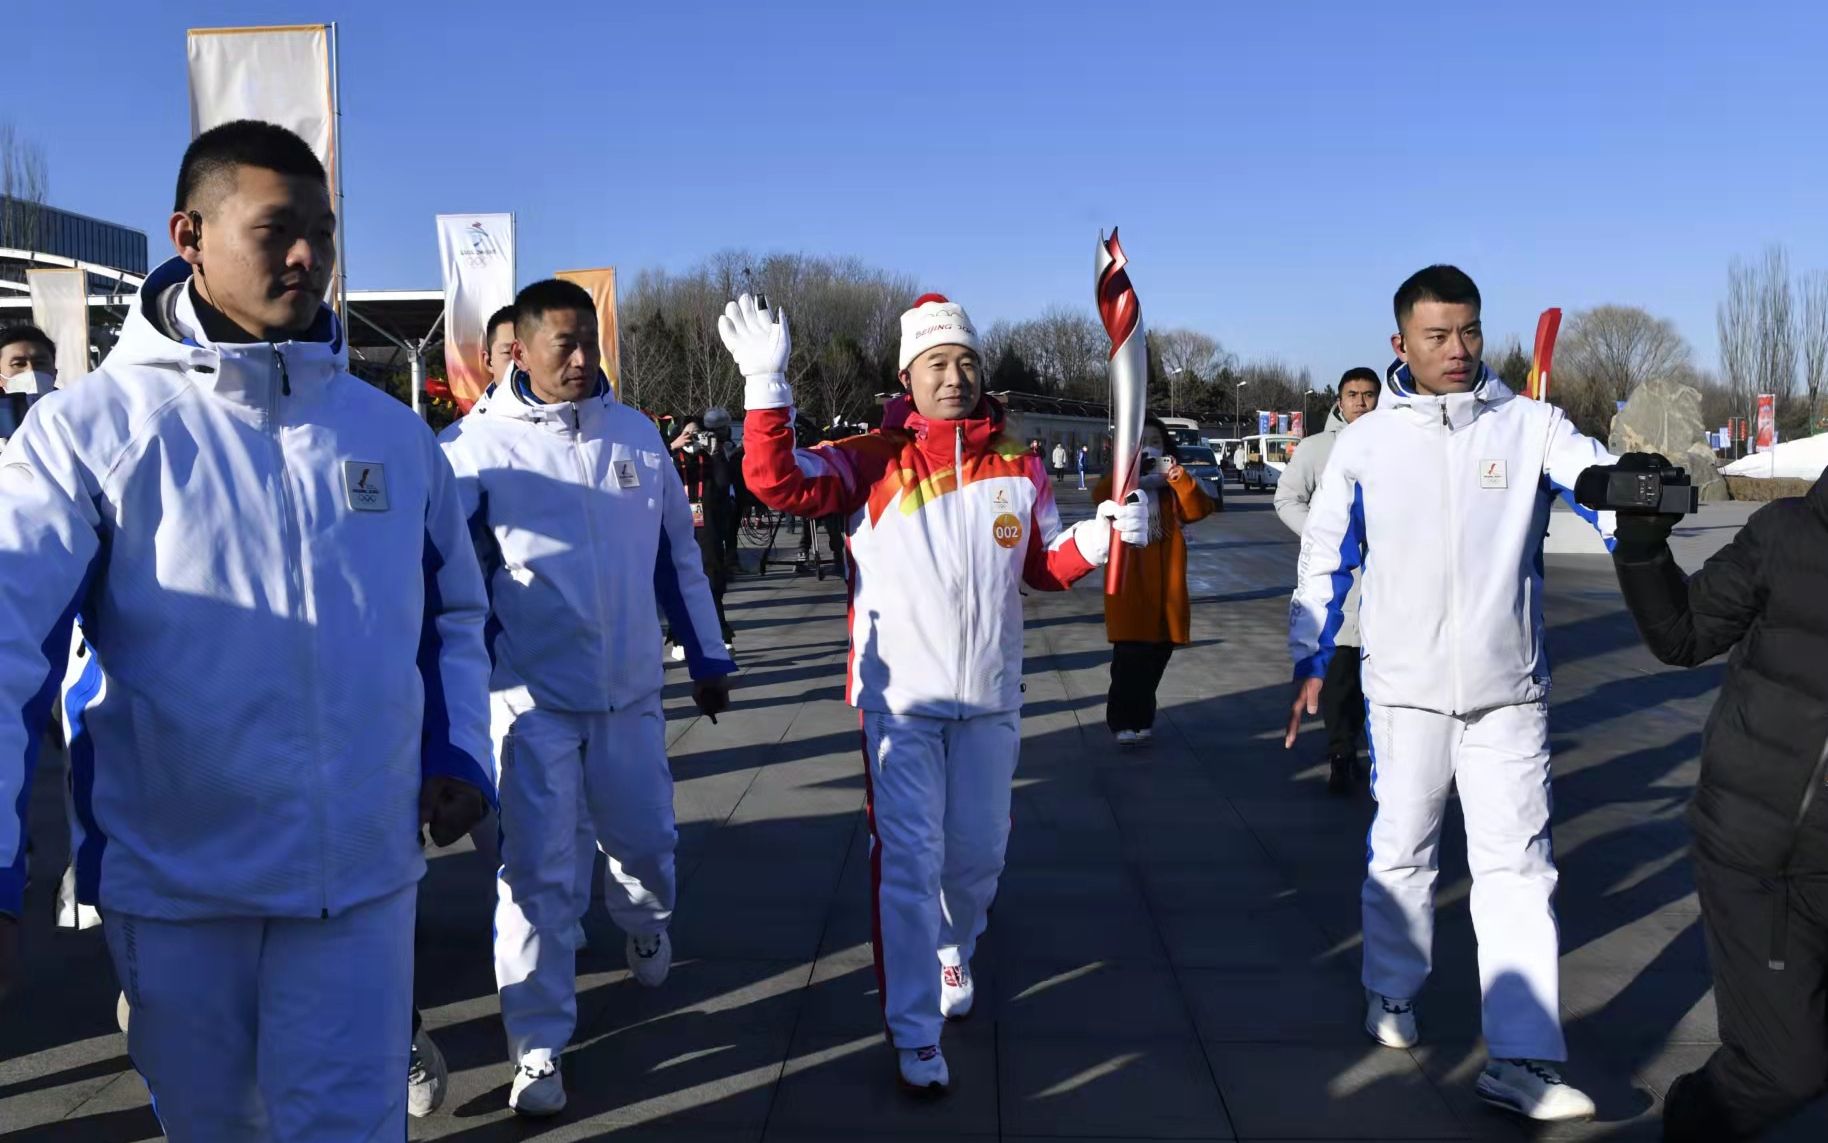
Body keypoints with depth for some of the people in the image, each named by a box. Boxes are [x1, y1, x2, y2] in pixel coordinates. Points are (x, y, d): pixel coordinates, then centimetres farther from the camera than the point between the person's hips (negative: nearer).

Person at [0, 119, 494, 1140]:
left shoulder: (395, 433, 3)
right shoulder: (91, 426, -8)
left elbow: (455, 613, 14)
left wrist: (460, 753, 1)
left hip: (361, 870, 1)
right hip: (170, 874, -1)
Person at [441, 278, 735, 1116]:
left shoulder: (636, 435, 4)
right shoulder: (477, 444, -8)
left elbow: (677, 556, 12)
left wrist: (707, 658, 14)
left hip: (631, 692, 4)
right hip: (532, 698, -3)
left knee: (647, 842, 18)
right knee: (538, 875, 1)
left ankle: (643, 921, 52)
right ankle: (537, 1047, 16)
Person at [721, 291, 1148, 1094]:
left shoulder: (1018, 465, 3)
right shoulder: (869, 462, -6)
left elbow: (1043, 568, 9)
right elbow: (777, 483, -19)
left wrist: (1097, 539, -10)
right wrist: (766, 382, -29)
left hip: (990, 697, 3)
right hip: (899, 696, -3)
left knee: (979, 851, 16)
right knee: (908, 859, -2)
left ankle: (953, 953, 46)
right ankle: (914, 1033, 9)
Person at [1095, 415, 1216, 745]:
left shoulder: (1174, 487, 11)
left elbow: (1199, 509, -8)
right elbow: (1100, 496, -21)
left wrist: (1176, 476, -23)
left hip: (1166, 584, 4)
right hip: (1129, 583, -3)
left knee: (1158, 654, 9)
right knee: (1130, 656, -10)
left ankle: (1142, 717, 24)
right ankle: (1122, 721, 1)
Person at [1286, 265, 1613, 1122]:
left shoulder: (1531, 425, -1)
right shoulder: (1365, 442, 0)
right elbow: (1325, 560, 6)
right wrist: (1309, 665, 6)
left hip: (1509, 690, 0)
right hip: (1405, 689, 0)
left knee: (1517, 866, 0)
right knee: (1401, 852, 14)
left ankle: (1521, 1060, 5)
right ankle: (1391, 992, 36)